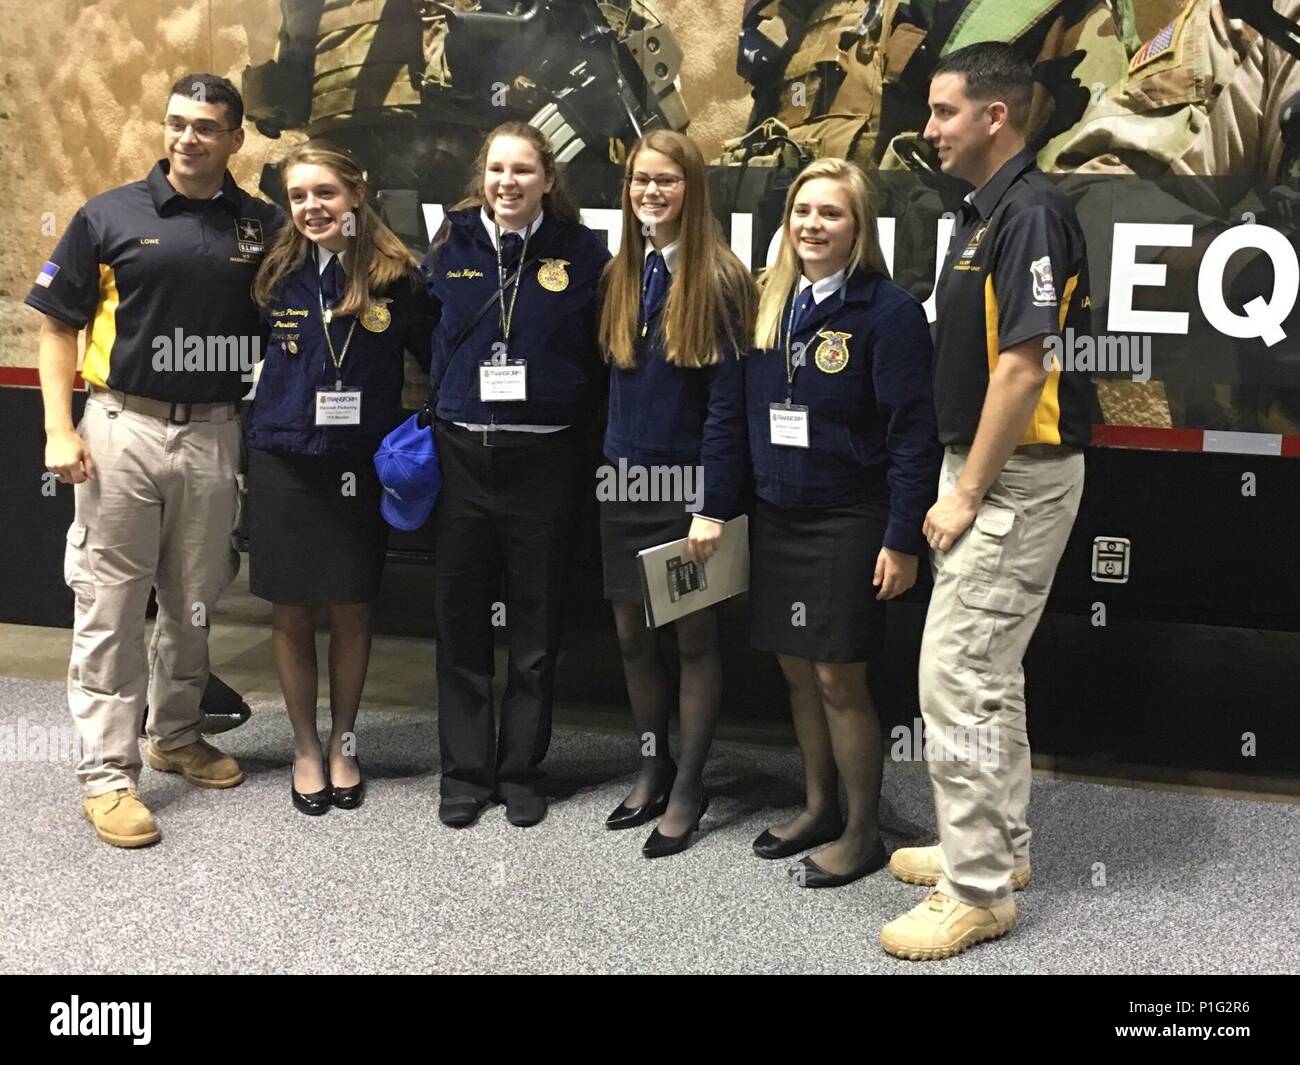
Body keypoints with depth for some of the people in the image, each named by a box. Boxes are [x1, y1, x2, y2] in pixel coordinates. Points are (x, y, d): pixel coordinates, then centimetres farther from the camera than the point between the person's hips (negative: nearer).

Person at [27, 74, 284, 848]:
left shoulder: (264, 228, 3)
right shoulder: (110, 216, -2)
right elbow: (58, 326, 0)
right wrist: (59, 430, -9)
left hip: (216, 435, 2)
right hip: (123, 429, -2)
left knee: (194, 602, 14)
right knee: (111, 606, 1)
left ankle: (178, 736, 32)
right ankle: (108, 775, 9)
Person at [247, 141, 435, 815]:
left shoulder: (395, 278, -6)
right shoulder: (277, 276, 1)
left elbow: (438, 362, 2)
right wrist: (242, 451, 8)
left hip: (360, 468, -1)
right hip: (283, 464, 2)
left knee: (351, 611, 9)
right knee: (291, 613, 8)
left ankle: (342, 743, 28)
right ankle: (305, 747, 25)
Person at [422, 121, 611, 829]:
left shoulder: (582, 253, 0)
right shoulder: (452, 247, 5)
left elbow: (603, 352, 4)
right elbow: (425, 337, 14)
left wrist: (572, 417, -3)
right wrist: (441, 407, 6)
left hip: (542, 459, -2)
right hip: (461, 455, 2)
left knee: (536, 625, 7)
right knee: (460, 621, 7)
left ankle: (522, 770, 22)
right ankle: (464, 771, 20)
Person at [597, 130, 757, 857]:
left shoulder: (720, 279, -10)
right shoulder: (620, 275, 9)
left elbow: (729, 400, -14)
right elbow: (616, 381, 13)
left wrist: (713, 505, -18)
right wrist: (612, 461, 6)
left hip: (689, 483, -6)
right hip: (625, 478, 6)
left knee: (694, 635, 4)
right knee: (633, 631, 12)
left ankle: (688, 789, 16)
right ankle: (653, 769, 28)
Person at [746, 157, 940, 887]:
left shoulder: (888, 311, -11)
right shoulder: (773, 305, 8)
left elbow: (913, 434, -14)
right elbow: (753, 412, 12)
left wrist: (902, 539, -17)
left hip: (847, 522, -6)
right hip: (778, 518, 6)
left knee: (839, 678, -1)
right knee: (797, 670, 13)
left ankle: (864, 833, 15)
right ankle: (820, 808, 30)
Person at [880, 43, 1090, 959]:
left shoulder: (1031, 213, -18)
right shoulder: (986, 211, 13)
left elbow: (1023, 368, -22)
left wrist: (965, 494, -18)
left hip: (1016, 479, -10)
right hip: (990, 468, 10)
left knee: (957, 677, -8)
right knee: (989, 673, 17)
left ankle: (978, 891, 3)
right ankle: (1000, 848, 29)